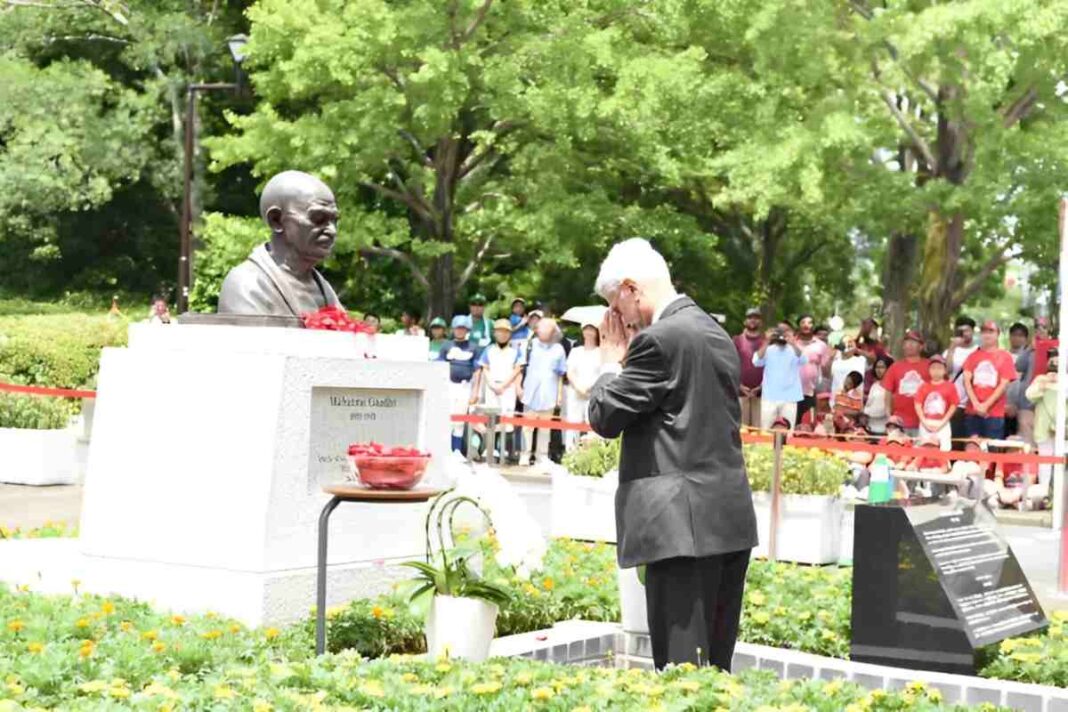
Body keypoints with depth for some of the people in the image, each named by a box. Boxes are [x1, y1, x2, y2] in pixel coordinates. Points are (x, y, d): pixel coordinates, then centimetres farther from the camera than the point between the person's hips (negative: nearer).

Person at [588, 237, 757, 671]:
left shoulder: (659, 340, -12)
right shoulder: (717, 335, 16)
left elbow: (605, 417, -9)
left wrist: (611, 361, 7)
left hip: (683, 522, -9)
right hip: (731, 519, 9)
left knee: (682, 667, -5)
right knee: (716, 664, 12)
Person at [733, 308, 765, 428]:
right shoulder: (737, 341, 11)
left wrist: (763, 385, -5)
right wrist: (739, 385, -6)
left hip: (761, 392, 0)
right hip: (741, 391, 0)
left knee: (759, 427, -3)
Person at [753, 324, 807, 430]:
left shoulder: (794, 350, 4)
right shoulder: (768, 349, 5)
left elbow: (803, 360, -16)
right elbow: (757, 362, -11)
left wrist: (793, 344, -31)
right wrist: (766, 343, -20)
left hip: (789, 398, 0)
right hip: (769, 397, 0)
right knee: (765, 430, 2)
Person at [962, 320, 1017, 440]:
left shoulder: (1005, 357, 4)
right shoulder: (973, 356, 11)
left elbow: (1004, 384, -3)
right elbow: (966, 380, 3)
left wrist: (986, 405, -11)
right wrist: (976, 404, -10)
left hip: (994, 414, -2)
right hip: (972, 412, 2)